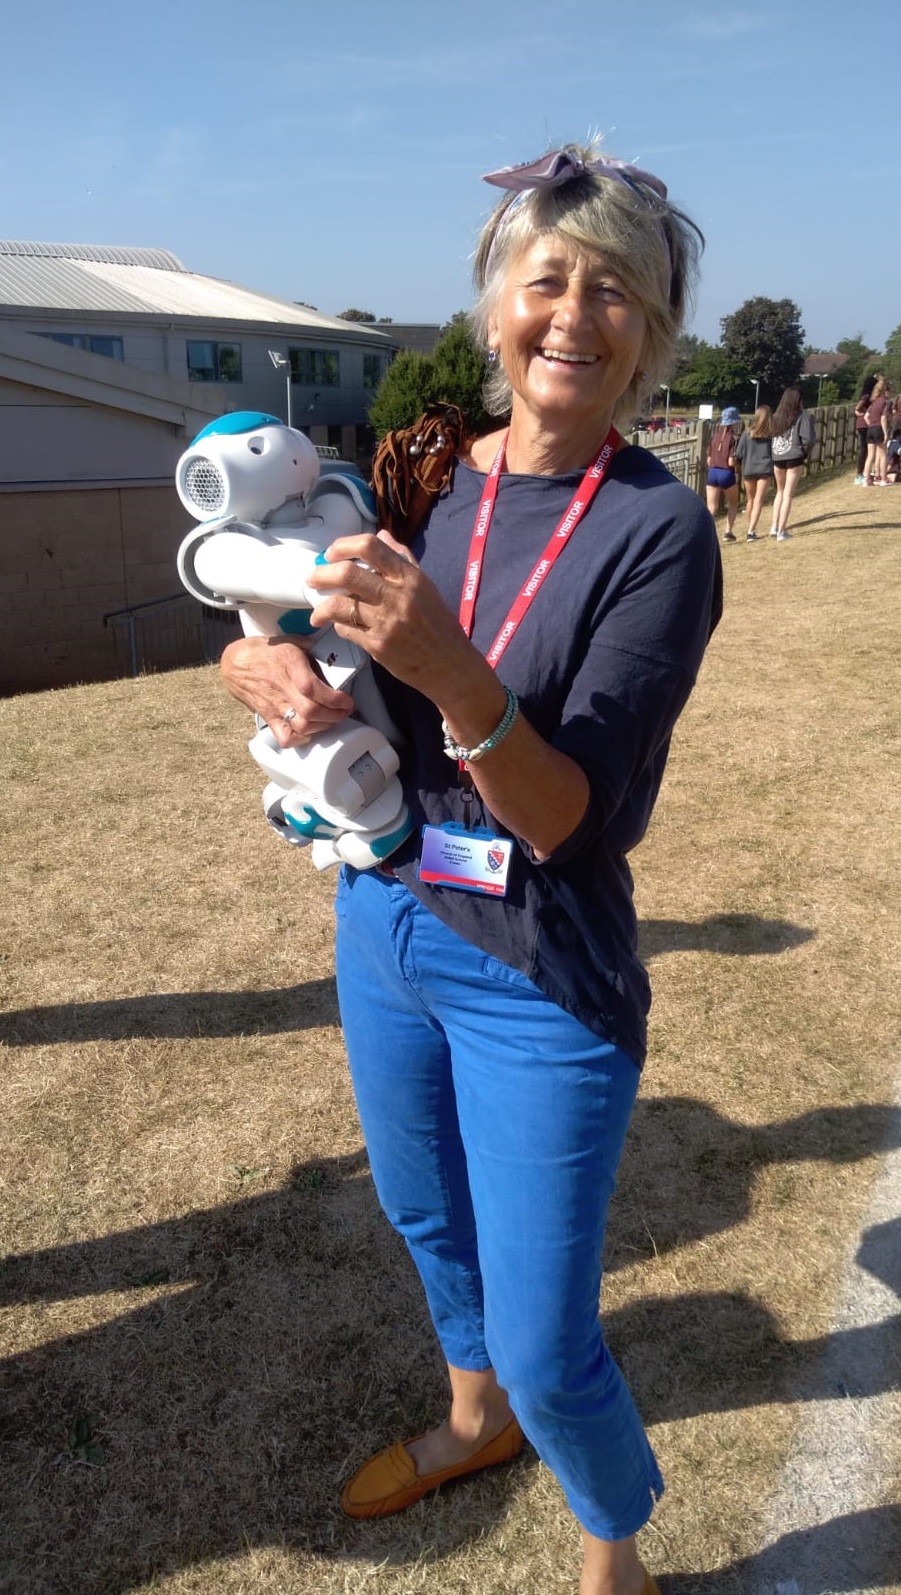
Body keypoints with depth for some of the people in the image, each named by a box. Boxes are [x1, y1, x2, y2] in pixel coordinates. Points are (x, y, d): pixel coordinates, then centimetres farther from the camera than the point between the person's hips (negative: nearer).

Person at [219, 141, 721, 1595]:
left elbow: (565, 817, -21)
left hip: (541, 985, -5)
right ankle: (475, 1417, 59)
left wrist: (453, 674, -38)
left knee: (547, 1348, 6)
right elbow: (254, 623, 7)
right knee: (427, 1217, 27)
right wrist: (263, 662, -16)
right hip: (383, 929, 6)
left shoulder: (660, 529, -15)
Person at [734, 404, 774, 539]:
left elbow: (739, 454, -2)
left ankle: (751, 530, 29)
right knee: (758, 501, -2)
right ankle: (751, 532, -14)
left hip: (748, 470, 2)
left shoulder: (748, 433, -3)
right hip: (765, 469, -2)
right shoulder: (771, 434, -4)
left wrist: (742, 465, 17)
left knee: (751, 500, 18)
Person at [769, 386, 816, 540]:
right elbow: (808, 439, -14)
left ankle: (775, 526, 14)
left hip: (777, 458, 4)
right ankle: (781, 531, 1)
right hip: (794, 458, -4)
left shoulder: (776, 416, 5)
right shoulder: (802, 416, -7)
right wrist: (804, 452, 3)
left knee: (780, 492, 21)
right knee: (788, 495, 2)